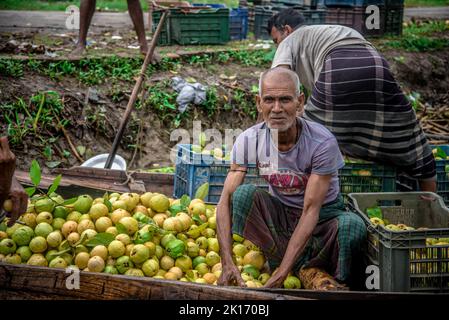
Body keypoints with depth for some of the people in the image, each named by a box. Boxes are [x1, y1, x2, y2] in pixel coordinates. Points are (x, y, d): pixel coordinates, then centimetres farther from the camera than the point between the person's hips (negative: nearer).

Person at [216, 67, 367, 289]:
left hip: (322, 216, -2)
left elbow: (311, 211, -28)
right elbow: (226, 200, -19)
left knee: (352, 225, -36)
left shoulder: (323, 142, -25)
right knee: (244, 194, -27)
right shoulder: (249, 140, -15)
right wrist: (227, 263, -34)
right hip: (280, 216, 3)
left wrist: (282, 273, -36)